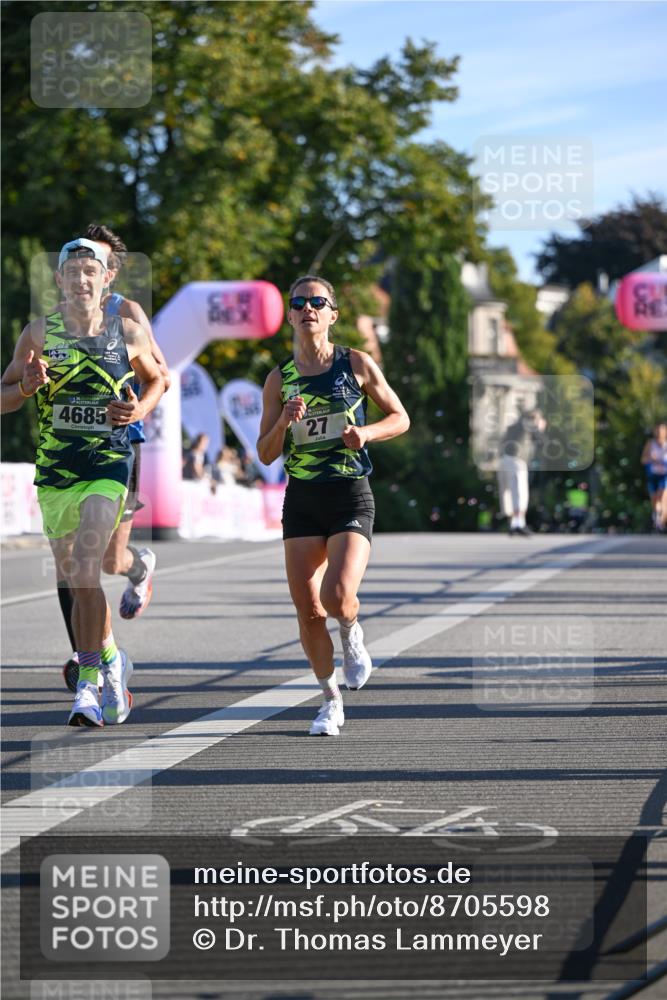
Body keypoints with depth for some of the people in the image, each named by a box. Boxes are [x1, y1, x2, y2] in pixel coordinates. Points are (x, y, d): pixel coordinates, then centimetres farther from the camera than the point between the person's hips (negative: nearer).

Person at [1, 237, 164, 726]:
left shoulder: (129, 333, -1)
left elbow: (157, 379, 18)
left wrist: (140, 409, -2)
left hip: (109, 465, -3)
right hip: (54, 469, 3)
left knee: (85, 571, -18)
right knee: (75, 581, 10)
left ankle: (90, 680, -14)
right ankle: (111, 660, 32)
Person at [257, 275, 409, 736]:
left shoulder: (357, 364, 0)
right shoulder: (280, 379, 6)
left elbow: (400, 418, 9)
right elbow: (265, 454, 7)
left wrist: (367, 432, -10)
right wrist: (284, 422, -12)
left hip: (351, 496, -3)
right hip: (302, 500, 3)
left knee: (337, 597, -21)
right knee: (308, 611, -2)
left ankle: (352, 635, 16)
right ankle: (331, 699, 17)